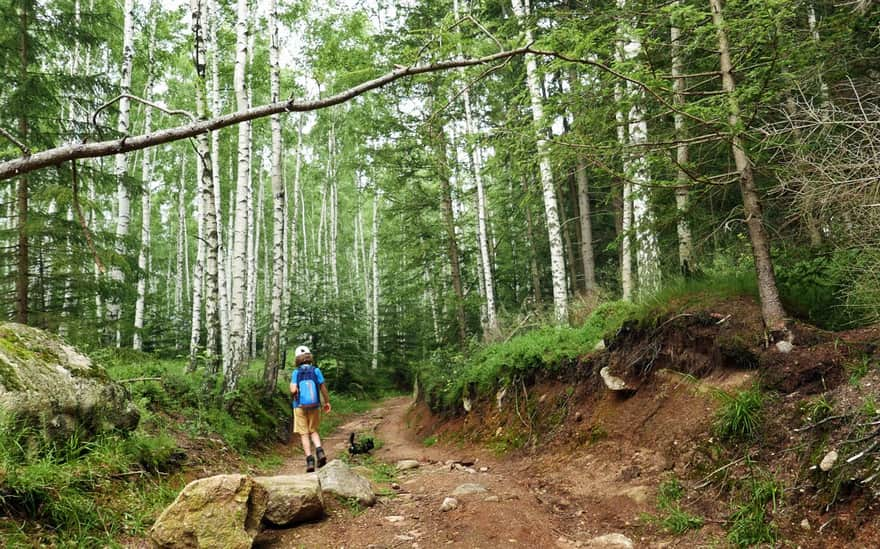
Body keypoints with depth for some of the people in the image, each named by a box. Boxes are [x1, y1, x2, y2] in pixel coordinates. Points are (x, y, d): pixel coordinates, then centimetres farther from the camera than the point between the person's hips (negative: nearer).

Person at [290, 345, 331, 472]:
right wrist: (327, 402, 11)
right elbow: (323, 388, -2)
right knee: (313, 431, 18)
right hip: (314, 406, 1)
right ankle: (319, 451, -6)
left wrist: (293, 397, 8)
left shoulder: (296, 372, -4)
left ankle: (309, 460, -5)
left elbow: (293, 390, -14)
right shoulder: (316, 370, -2)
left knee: (304, 434, 5)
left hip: (300, 406, -1)